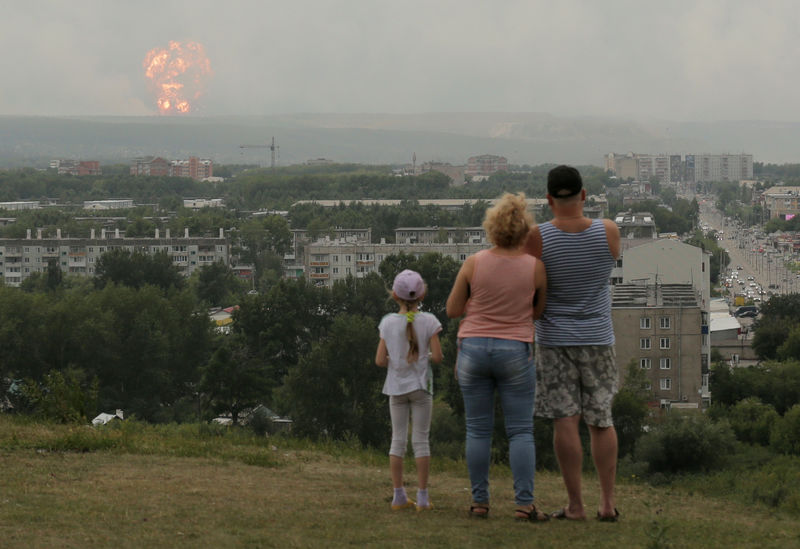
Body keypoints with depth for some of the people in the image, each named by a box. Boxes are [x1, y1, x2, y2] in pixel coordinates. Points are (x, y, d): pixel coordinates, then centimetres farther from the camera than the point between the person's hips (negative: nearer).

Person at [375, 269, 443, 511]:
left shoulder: (388, 323, -3)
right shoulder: (428, 321, -8)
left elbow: (380, 360, -4)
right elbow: (437, 356, -11)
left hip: (396, 386, 2)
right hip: (420, 385, -2)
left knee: (398, 439, 9)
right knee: (421, 440, 3)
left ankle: (399, 495, 7)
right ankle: (422, 496, 1)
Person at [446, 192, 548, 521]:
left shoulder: (473, 264, -4)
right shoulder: (535, 267, -6)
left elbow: (452, 310, 2)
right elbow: (539, 312, 5)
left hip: (474, 349, 1)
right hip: (516, 353, -1)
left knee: (478, 430, 8)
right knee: (521, 431, 3)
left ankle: (479, 502, 8)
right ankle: (524, 503, -4)